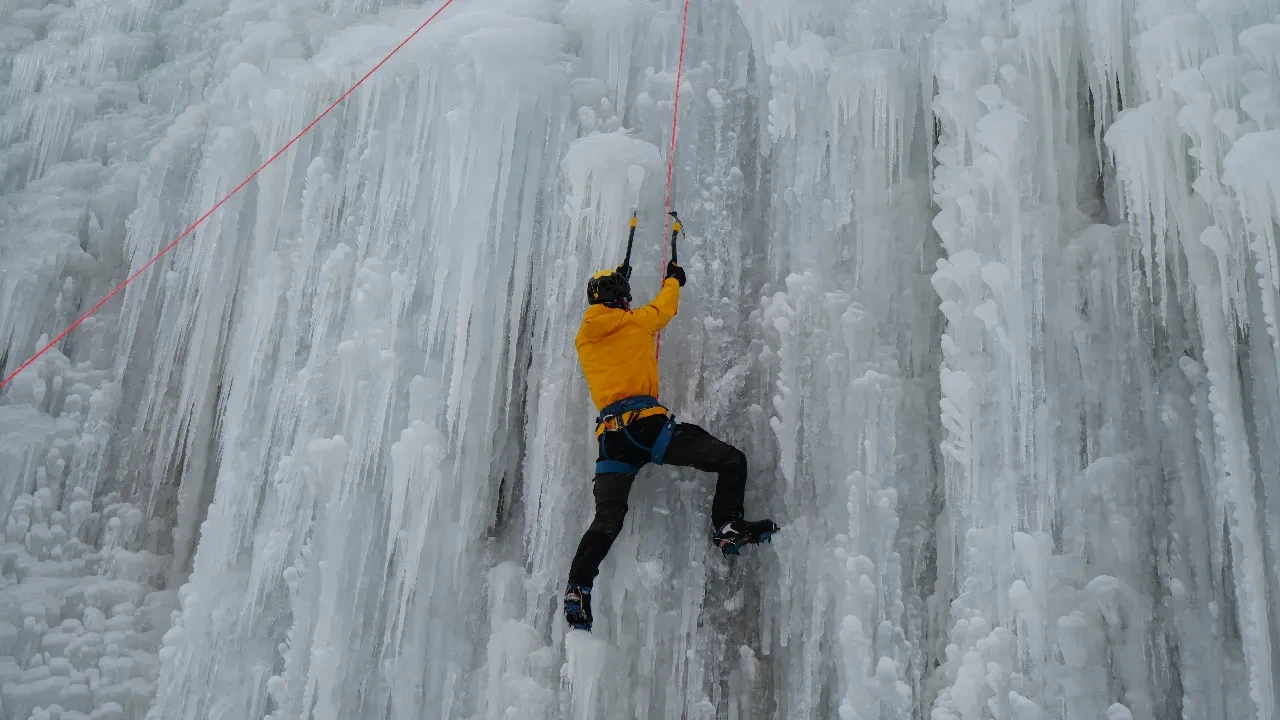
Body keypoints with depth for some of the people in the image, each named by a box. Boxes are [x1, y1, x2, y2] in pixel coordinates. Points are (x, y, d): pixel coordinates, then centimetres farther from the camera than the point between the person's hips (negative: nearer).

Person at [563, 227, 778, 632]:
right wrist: (673, 279, 49)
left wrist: (614, 282, 58)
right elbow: (664, 307, 29)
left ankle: (577, 589, -10)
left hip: (610, 435, 5)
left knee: (607, 520, 3)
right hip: (647, 424, -5)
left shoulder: (583, 338, 19)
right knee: (731, 460, 2)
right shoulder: (635, 322, 7)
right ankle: (727, 527, -4)